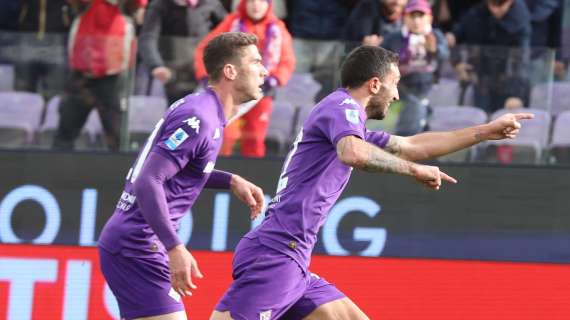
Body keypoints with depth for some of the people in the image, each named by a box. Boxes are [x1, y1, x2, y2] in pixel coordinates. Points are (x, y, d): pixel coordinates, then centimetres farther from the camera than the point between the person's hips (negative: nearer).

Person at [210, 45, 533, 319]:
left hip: (294, 265, 10)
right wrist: (414, 170, -16)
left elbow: (412, 145, 37)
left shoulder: (345, 116, 26)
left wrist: (487, 131, 41)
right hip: (273, 254, -10)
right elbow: (353, 153, -28)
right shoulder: (343, 106, -4)